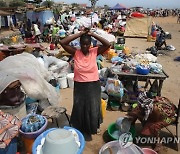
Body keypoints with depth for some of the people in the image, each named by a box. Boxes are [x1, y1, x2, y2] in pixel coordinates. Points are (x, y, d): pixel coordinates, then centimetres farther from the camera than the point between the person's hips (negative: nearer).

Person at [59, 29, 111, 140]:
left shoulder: (95, 52, -4)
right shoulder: (76, 53, -7)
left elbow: (108, 44, -13)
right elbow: (63, 42, -17)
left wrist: (93, 34, -13)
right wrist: (79, 34, -16)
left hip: (94, 85, 1)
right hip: (79, 86, 0)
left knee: (93, 109, 13)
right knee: (80, 109, 14)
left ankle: (90, 129, 42)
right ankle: (82, 130, 39)